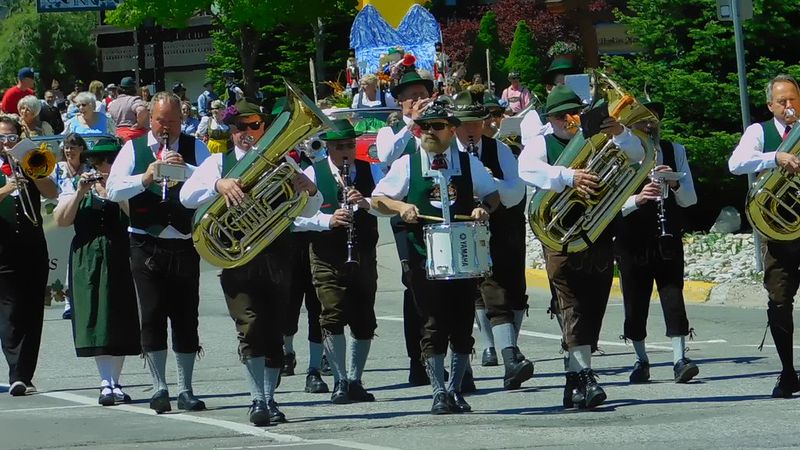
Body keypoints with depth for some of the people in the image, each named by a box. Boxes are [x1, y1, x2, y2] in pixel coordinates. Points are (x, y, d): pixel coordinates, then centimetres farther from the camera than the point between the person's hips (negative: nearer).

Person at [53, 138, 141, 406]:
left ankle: (114, 381, 10)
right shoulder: (74, 185, 8)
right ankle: (106, 382, -10)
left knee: (120, 321, 1)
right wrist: (81, 192, -12)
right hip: (88, 260, -1)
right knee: (95, 321, -8)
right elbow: (62, 220, -3)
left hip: (121, 259, 1)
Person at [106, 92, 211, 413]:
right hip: (146, 245, 0)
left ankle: (185, 390, 10)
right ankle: (159, 387, 1)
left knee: (186, 317, 3)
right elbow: (112, 190, -4)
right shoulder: (133, 149, 7)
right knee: (151, 316, -4)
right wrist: (145, 178, -18)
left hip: (184, 245, 0)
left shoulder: (195, 149, 7)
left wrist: (186, 170, -21)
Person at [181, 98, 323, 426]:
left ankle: (270, 399, 12)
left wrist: (309, 190, -10)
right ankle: (258, 400, -13)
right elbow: (187, 196, -7)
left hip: (276, 260, 2)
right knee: (250, 328, -14)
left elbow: (308, 211, 13)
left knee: (273, 334, 3)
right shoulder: (219, 163, 9)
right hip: (237, 260, -2)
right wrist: (218, 185, -26)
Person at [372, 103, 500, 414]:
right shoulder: (406, 165, 4)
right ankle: (439, 393, -1)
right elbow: (377, 200, 6)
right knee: (434, 325, -5)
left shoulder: (469, 164, 9)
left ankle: (455, 390, 16)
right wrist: (401, 206, -14)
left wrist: (484, 208, -5)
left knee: (462, 324, 4)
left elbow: (493, 194, 17)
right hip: (424, 257, -2)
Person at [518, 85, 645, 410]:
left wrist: (620, 133, -17)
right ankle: (584, 377, -23)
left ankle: (576, 381, 14)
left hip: (600, 237, 4)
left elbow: (637, 156, 5)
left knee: (593, 308, 5)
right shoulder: (541, 145, 7)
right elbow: (528, 168, -15)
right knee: (574, 307, -15)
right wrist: (569, 177, -30)